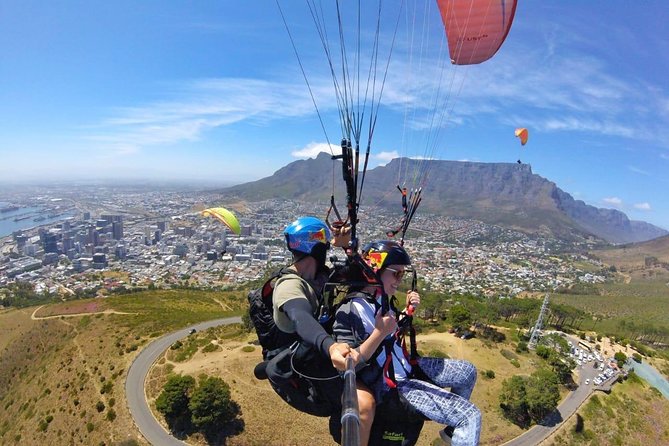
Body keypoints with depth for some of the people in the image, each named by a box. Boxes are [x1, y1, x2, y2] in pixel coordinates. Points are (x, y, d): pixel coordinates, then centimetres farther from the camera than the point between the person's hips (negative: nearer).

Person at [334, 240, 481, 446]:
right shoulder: (349, 311, -25)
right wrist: (379, 333, -32)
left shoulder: (380, 297, 2)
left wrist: (407, 309, 0)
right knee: (471, 417, -12)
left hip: (407, 366, 9)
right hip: (392, 385, -9)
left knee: (468, 371, 19)